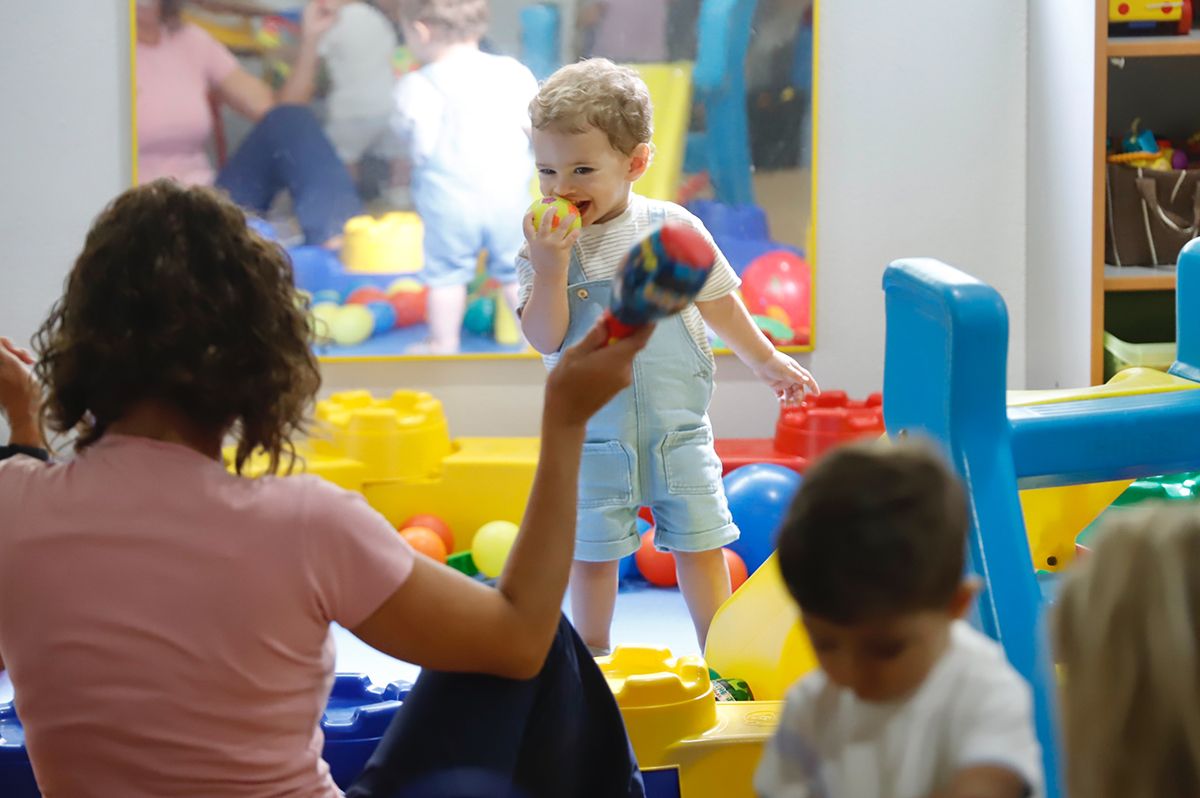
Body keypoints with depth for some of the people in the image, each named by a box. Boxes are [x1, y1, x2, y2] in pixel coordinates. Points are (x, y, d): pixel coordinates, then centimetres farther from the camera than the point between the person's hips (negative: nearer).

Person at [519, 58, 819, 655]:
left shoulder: (672, 229, -4)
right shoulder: (543, 247, -7)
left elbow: (717, 301, 11)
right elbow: (546, 339, -15)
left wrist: (766, 361, 18)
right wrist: (550, 271, -28)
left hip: (678, 427, 1)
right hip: (593, 438, -1)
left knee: (699, 542, 6)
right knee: (592, 554, 8)